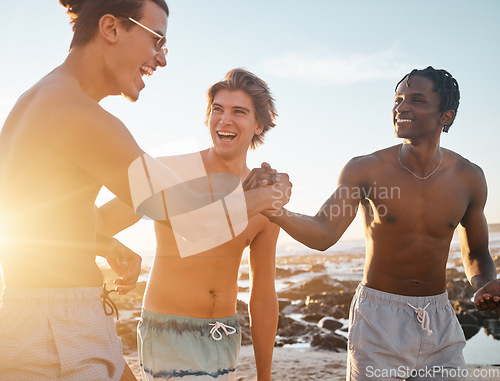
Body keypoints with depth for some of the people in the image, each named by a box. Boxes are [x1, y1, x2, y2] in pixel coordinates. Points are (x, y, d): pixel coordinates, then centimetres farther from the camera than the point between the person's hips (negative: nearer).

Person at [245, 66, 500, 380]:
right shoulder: (366, 169, -12)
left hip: (439, 322, 3)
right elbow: (324, 233, -25)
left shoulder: (468, 177, -2)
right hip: (379, 320, -3)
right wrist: (276, 211, -44)